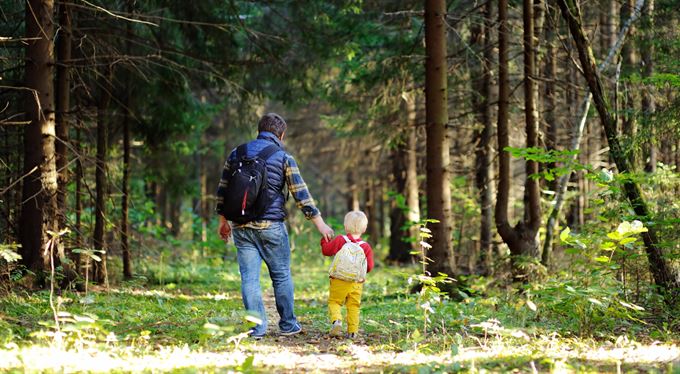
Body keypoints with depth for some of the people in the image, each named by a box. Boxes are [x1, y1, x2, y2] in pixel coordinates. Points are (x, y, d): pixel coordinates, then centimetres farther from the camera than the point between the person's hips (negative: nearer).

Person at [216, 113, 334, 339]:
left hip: (241, 227, 3)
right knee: (281, 276, 10)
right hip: (271, 226, -3)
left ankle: (257, 327, -1)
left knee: (249, 278, 3)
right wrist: (319, 223, 2)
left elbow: (222, 190, 12)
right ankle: (288, 325, 16)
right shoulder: (283, 157, -2)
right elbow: (301, 194, -4)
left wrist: (223, 221, 22)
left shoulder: (237, 153, 9)